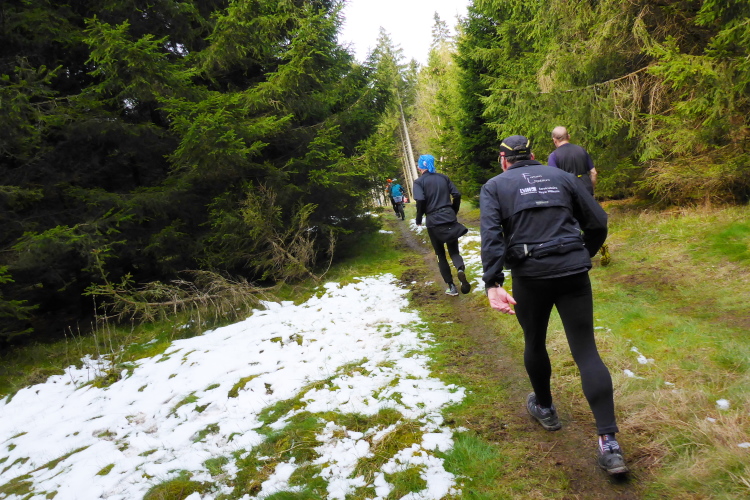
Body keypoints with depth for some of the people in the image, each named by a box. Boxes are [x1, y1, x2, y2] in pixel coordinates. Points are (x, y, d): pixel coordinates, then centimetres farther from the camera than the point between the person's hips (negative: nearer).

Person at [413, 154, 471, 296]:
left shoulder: (419, 181, -3)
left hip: (433, 222, -2)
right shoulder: (443, 177, 9)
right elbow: (457, 195, 5)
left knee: (441, 254, 12)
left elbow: (420, 201, -17)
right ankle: (460, 269, -19)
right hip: (450, 219, 3)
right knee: (454, 250, 12)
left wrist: (418, 219, -3)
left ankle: (451, 286, 12)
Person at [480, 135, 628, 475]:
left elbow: (490, 236, -10)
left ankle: (544, 408, 40)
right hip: (573, 272, 2)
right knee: (586, 351, 4)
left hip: (529, 276, -1)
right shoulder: (561, 177, 14)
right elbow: (598, 223, 11)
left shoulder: (495, 186, 7)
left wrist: (493, 285, -16)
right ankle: (609, 443, -1)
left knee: (534, 343, 21)